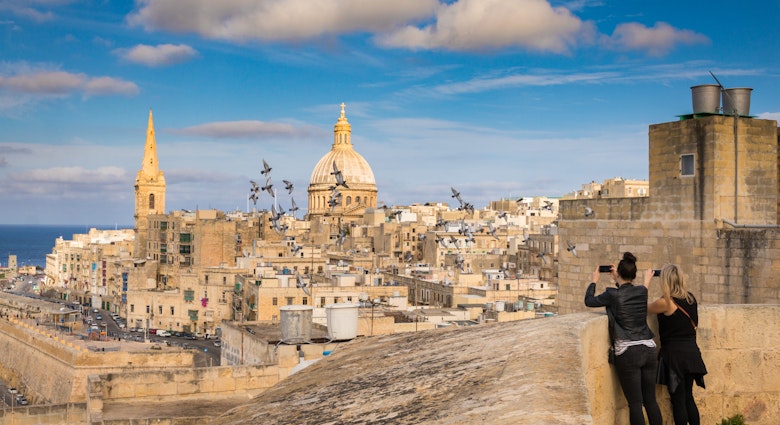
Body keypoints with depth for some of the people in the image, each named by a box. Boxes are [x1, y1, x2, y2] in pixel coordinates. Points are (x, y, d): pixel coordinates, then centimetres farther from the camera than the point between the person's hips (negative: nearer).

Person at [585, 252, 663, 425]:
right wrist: (618, 280, 35)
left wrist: (594, 281, 23)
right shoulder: (642, 291, 5)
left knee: (635, 403, 0)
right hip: (648, 349, 5)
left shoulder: (613, 295, -8)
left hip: (628, 353, -5)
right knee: (651, 400, 11)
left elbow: (589, 301, 8)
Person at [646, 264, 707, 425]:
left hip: (674, 354, -6)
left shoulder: (665, 302, -17)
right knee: (688, 397, 17)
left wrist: (646, 281, 8)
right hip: (691, 352, 7)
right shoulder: (691, 298, 3)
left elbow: (644, 308, 0)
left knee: (678, 400, 3)